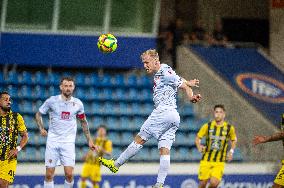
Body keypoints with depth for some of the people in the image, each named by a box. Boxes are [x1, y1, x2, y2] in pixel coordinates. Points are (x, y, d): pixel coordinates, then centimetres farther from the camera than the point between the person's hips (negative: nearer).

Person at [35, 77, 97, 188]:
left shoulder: (78, 104, 2)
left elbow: (83, 122, 16)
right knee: (49, 174, -2)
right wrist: (41, 129, -3)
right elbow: (38, 114, 11)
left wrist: (89, 140, 15)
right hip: (53, 140, -1)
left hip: (68, 142, 1)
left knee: (69, 174, -10)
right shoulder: (52, 101, -3)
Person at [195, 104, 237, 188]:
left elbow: (234, 140, 17)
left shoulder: (229, 128, -1)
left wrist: (231, 151, 1)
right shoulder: (207, 126, -3)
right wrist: (199, 147, -13)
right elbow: (197, 138, 7)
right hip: (206, 160, 1)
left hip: (219, 162, -1)